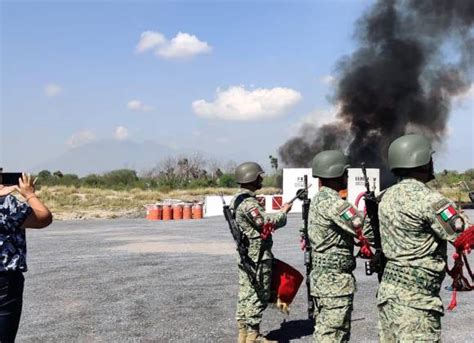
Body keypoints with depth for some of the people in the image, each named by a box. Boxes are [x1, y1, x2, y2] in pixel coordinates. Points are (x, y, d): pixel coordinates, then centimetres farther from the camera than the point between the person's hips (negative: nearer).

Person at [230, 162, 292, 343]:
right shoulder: (248, 202, -20)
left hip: (246, 255, 10)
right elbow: (267, 222, -24)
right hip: (257, 257, -10)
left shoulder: (238, 199, 13)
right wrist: (283, 212, -10)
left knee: (246, 295, 13)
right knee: (257, 296, -2)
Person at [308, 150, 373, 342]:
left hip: (321, 278, 10)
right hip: (336, 281, -10)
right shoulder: (330, 200, -18)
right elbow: (365, 229, -23)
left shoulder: (319, 198, 14)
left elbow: (351, 228, 16)